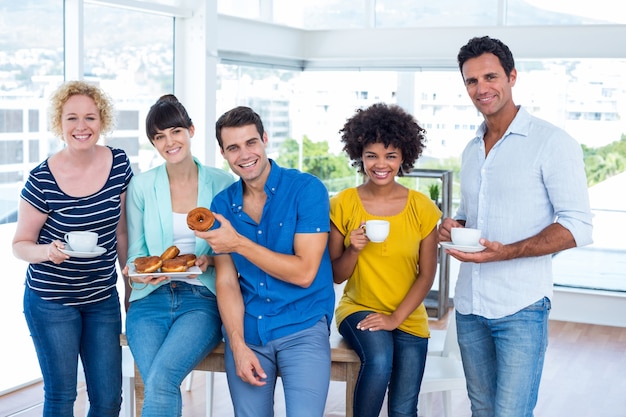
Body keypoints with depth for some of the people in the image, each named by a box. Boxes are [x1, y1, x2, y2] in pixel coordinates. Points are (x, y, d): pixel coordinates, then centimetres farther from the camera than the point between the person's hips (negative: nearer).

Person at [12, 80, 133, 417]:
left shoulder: (119, 164, -4)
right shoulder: (42, 180, -15)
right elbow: (20, 244, -6)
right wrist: (48, 251, -26)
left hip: (103, 298, 4)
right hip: (51, 300, -3)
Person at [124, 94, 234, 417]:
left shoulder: (222, 184, 3)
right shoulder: (141, 186, 6)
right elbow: (135, 253, 10)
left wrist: (211, 259, -12)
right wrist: (141, 272, -12)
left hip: (202, 300, -1)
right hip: (150, 299, 1)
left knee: (160, 379, -28)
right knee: (158, 386, -26)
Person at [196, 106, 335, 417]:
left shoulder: (307, 189, -8)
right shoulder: (223, 204, 5)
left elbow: (304, 273, -13)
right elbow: (227, 281, 3)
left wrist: (239, 243, -16)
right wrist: (238, 345, -9)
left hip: (302, 328, -3)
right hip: (246, 329, 4)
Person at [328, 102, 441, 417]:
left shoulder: (422, 208, -4)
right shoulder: (343, 205, -4)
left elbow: (426, 275, -2)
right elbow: (336, 275, -1)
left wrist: (395, 318, -13)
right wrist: (353, 250, -21)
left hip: (408, 318, 1)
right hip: (358, 308, -1)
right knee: (380, 359, -31)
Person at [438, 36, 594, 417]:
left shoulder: (552, 142, -8)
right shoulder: (471, 151, 14)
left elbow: (578, 227, -13)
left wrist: (506, 252, -25)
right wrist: (453, 227, 1)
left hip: (521, 307, -6)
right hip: (469, 305, 7)